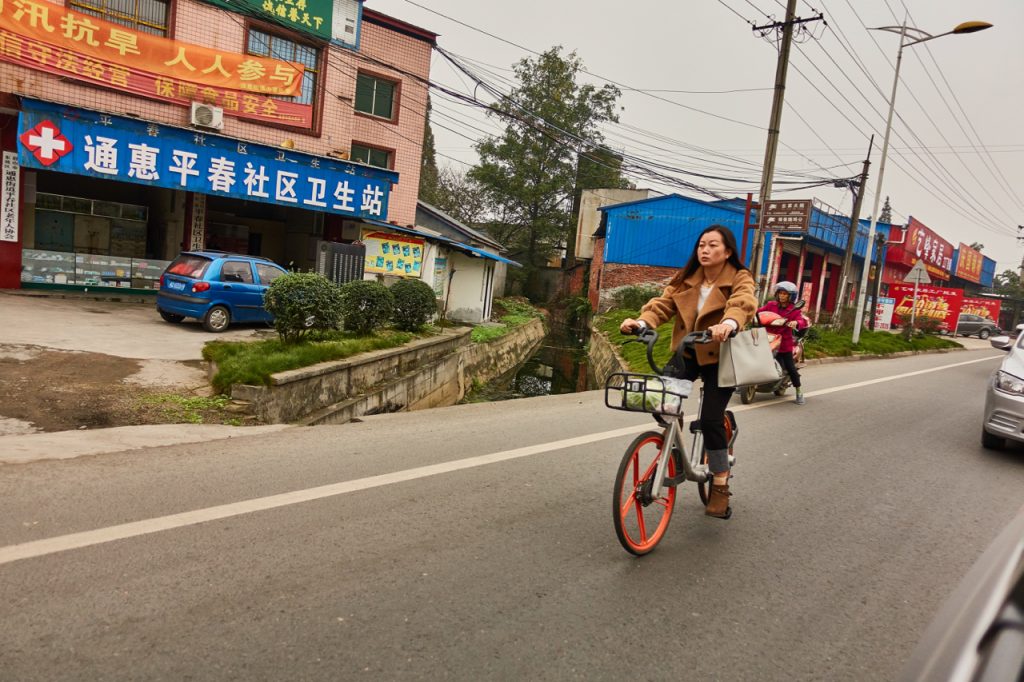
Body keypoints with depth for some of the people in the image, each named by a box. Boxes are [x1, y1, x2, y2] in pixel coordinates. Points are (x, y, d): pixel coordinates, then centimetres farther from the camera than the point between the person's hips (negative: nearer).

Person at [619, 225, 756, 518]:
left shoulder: (740, 278, -8)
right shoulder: (685, 279, 4)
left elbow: (743, 303, -30)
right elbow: (663, 304, -9)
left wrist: (729, 323, -53)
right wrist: (642, 322, -30)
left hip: (720, 357, -4)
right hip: (687, 353, 4)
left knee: (711, 419, -12)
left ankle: (720, 485, 8)